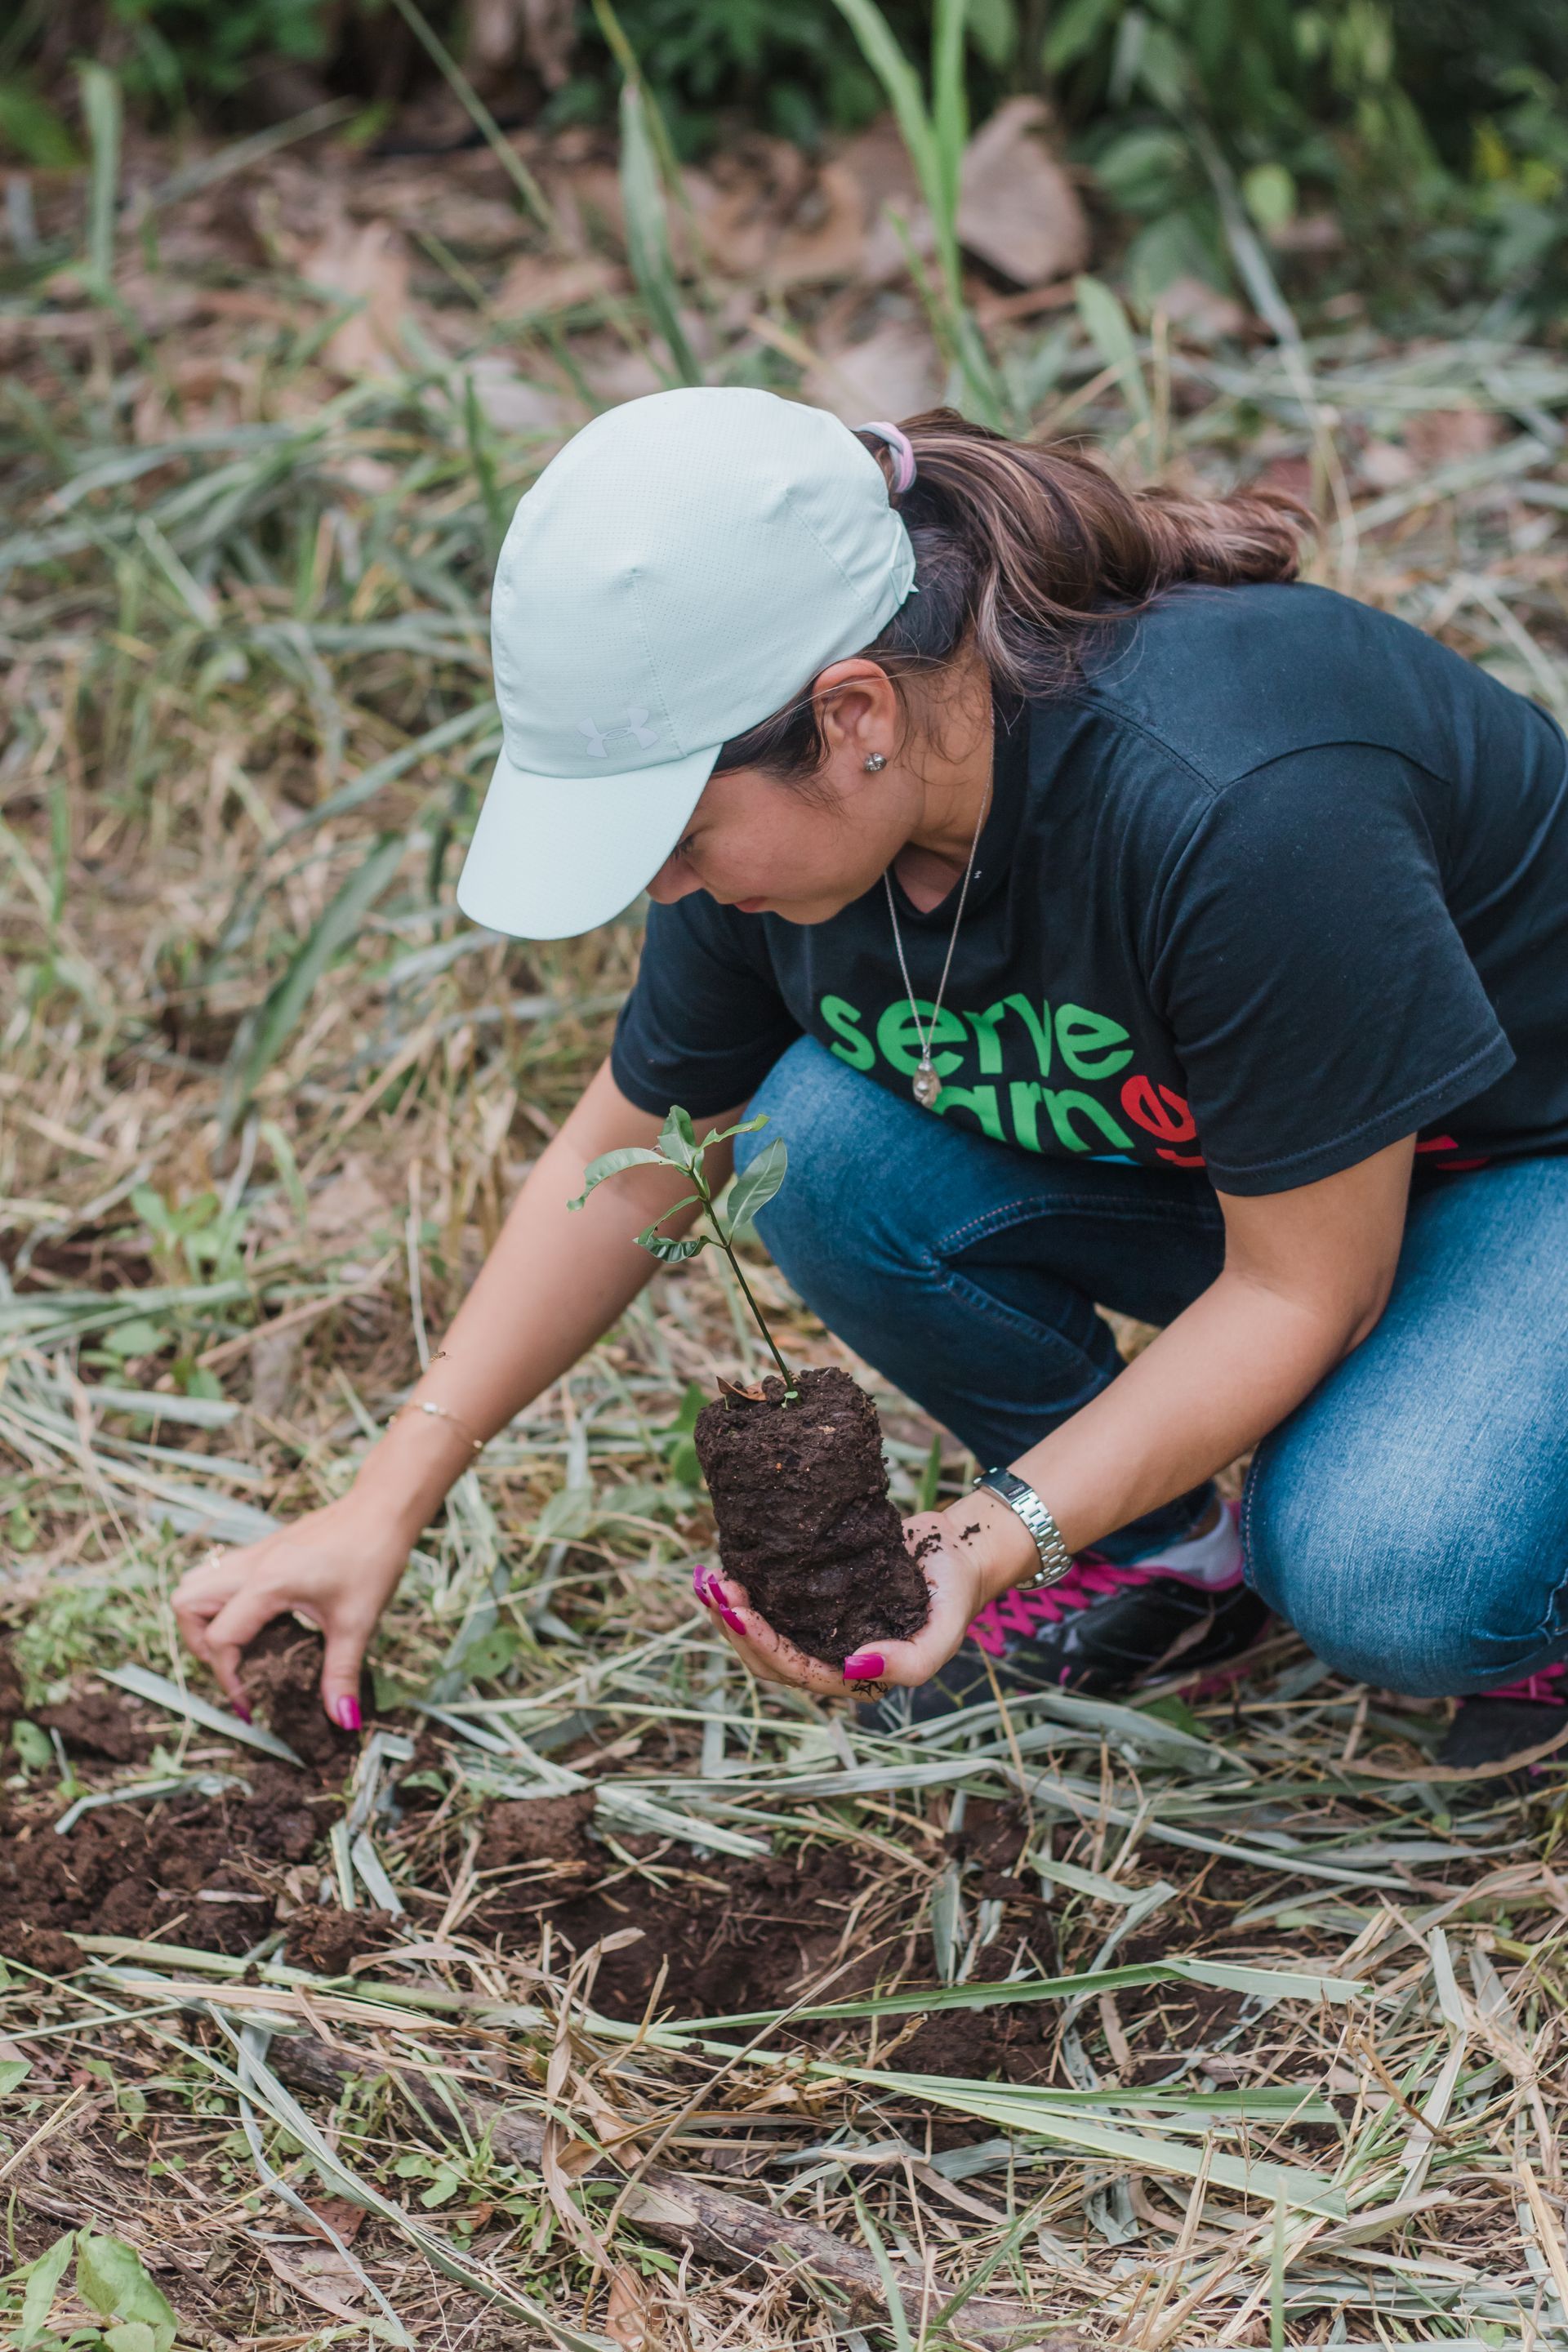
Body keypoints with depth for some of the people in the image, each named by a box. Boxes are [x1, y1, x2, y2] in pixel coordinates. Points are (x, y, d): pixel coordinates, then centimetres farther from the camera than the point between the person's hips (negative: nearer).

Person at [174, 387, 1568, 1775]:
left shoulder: (1234, 812, -37)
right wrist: (386, 1503, -2)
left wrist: (1000, 1536, -33)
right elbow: (625, 1166, 1)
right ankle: (1162, 1560, 0)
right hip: (1179, 1166, 7)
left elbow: (1304, 1290, -26)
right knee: (823, 1139, -20)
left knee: (1386, 1580, -34)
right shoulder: (789, 810, -16)